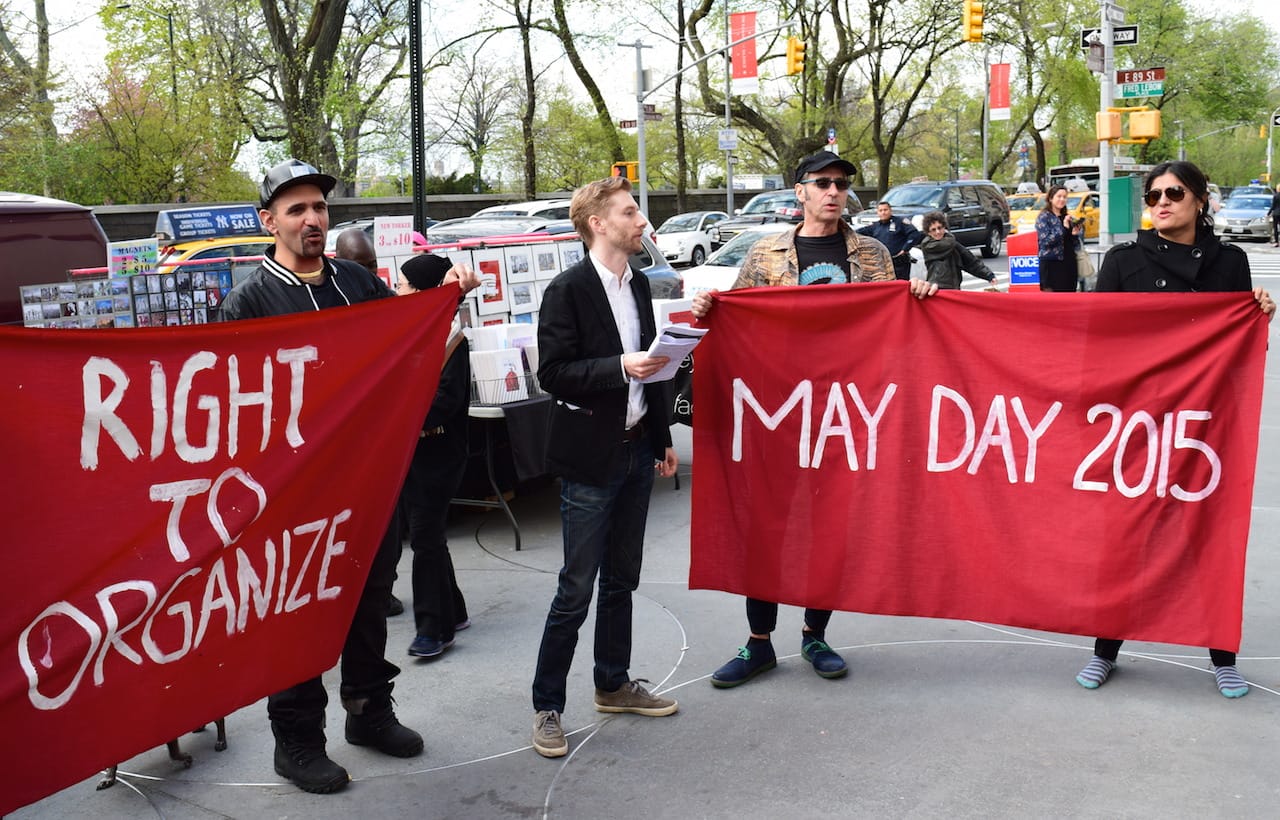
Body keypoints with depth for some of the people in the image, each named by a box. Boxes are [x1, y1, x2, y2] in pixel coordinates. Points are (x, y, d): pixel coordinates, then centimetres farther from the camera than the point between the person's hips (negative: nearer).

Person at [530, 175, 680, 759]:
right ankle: (547, 706, 11)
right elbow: (552, 372, -16)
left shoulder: (637, 284, 11)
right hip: (591, 456, -7)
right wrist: (619, 368, -26)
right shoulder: (568, 289, -12)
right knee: (577, 589, -2)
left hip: (636, 450, 7)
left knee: (621, 579, 17)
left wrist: (662, 437, 17)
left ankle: (613, 684, 31)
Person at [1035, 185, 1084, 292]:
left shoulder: (1068, 217, 16)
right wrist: (1063, 228, -18)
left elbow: (1074, 244, 20)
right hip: (1051, 264, -6)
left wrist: (1075, 234, -1)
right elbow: (1046, 240, -15)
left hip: (1069, 263, 7)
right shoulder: (1044, 217, -2)